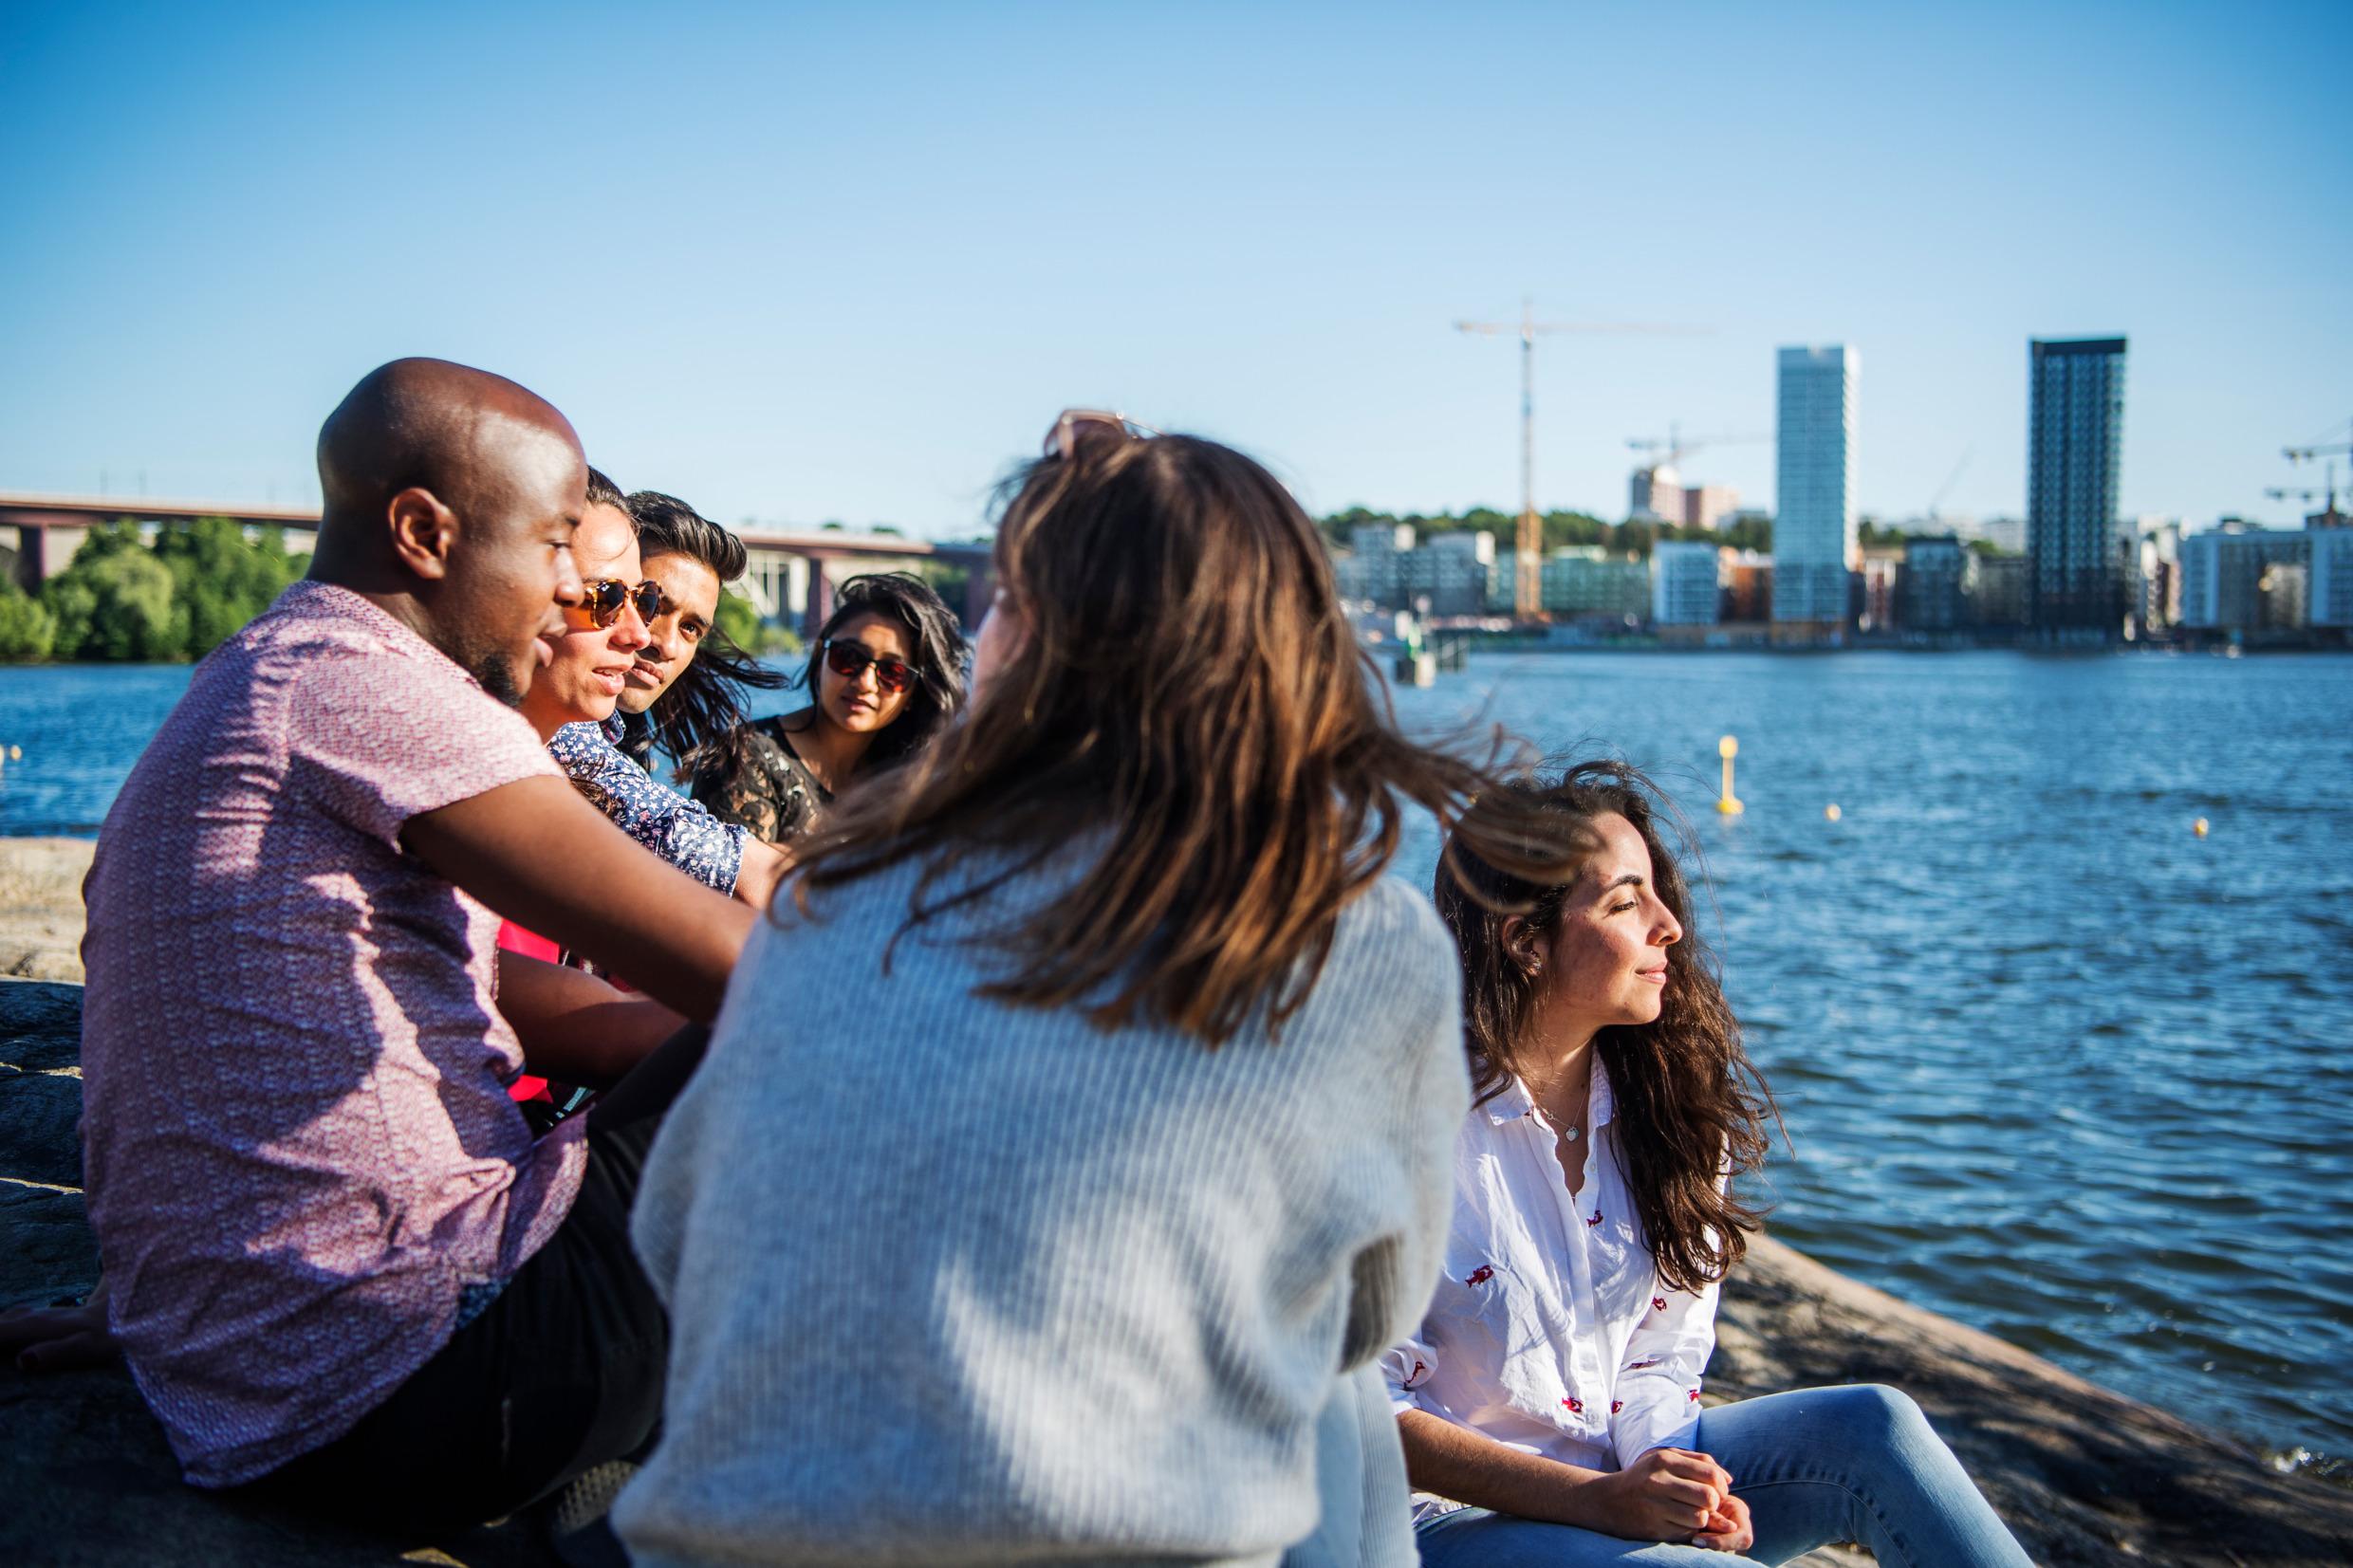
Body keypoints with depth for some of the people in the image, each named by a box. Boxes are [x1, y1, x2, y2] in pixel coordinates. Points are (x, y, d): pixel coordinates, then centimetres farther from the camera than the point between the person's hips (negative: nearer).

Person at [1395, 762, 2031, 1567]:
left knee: (1869, 1426, -15)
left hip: (1624, 1469, 6)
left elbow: (1658, 1357, 6)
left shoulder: (1663, 1107, 1)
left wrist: (1680, 1488, -15)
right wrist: (1605, 1502, -23)